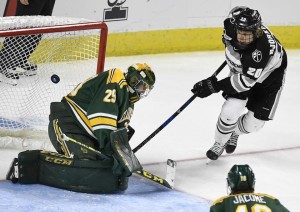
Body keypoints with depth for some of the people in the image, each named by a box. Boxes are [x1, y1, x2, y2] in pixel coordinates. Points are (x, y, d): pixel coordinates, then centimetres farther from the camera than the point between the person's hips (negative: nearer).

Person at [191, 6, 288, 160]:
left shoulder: (262, 48, -45)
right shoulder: (231, 27, -30)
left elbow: (247, 81, -39)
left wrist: (215, 86, -40)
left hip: (269, 76, -4)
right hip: (241, 70, 4)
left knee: (254, 123, -1)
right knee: (230, 111, -11)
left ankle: (234, 132, 34)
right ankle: (219, 143, 17)